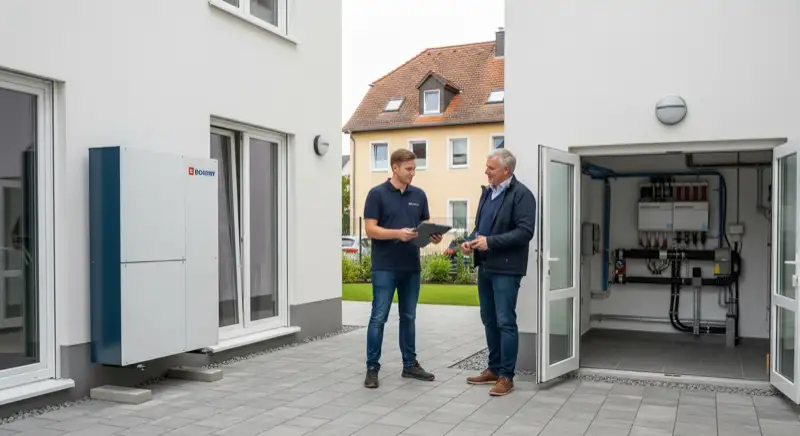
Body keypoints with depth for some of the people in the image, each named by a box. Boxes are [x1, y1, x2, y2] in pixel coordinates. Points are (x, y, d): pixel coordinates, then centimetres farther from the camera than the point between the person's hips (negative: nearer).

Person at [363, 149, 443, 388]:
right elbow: (371, 229, -11)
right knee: (379, 317, -2)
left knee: (408, 317, 12)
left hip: (411, 267, 5)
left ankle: (410, 364, 22)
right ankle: (372, 367, 7)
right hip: (385, 267, -5)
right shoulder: (377, 194, -7)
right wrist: (398, 233, -25)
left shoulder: (419, 195, 9)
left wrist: (434, 236, -10)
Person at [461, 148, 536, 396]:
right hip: (485, 267, 8)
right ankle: (494, 369, 26)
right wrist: (470, 240, 1)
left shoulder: (521, 194, -11)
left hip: (506, 269, -8)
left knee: (505, 322, -3)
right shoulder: (487, 192, 15)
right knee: (489, 320, 15)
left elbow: (525, 232, -19)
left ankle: (506, 376, 6)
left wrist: (491, 242, -22)